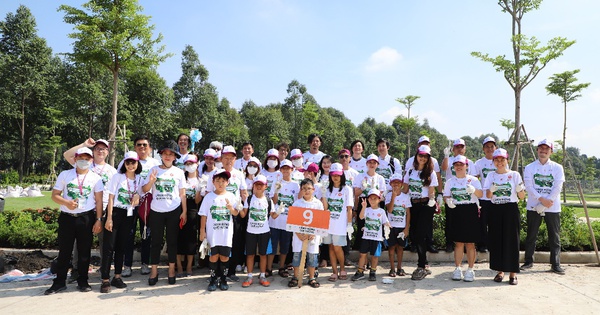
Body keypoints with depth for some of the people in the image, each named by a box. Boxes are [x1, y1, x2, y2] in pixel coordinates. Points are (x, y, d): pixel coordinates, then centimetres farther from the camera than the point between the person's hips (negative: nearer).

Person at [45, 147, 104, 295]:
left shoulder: (95, 178, 3)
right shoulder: (65, 175, 4)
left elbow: (99, 200, 2)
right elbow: (55, 195, 5)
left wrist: (99, 220, -4)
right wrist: (66, 202, -15)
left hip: (86, 218, 0)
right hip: (67, 217, 1)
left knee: (84, 251, 6)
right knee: (64, 251, 6)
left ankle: (82, 281, 18)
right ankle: (59, 282, 18)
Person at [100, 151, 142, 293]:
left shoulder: (139, 179, 7)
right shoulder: (117, 177, -4)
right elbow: (111, 198, -6)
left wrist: (137, 197, -10)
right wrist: (109, 218, -12)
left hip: (129, 215, 4)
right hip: (115, 212, -4)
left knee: (121, 246, 11)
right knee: (109, 246, -4)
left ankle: (117, 277, 20)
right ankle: (105, 280, 1)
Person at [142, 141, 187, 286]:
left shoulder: (178, 172, 2)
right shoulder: (154, 170, 3)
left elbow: (182, 194, 4)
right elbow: (144, 190, 2)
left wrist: (184, 211, -1)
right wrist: (151, 181, -18)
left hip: (174, 211, 0)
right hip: (156, 211, 0)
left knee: (172, 241, 7)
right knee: (156, 241, 6)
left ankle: (172, 270, 18)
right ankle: (154, 271, 16)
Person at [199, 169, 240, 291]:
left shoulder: (231, 196, 3)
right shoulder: (209, 197, 0)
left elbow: (236, 213, 1)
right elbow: (203, 215, 2)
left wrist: (231, 207, -19)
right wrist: (202, 230, -1)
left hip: (226, 232, 1)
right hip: (212, 232, -1)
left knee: (224, 256, 5)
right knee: (214, 255, 1)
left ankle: (223, 279, 20)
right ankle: (213, 279, 16)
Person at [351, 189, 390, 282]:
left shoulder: (381, 211, 4)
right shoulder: (367, 210, 2)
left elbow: (385, 222, 4)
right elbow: (361, 217, -16)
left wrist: (387, 225, -19)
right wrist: (364, 207, -30)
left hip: (377, 237, 0)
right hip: (366, 236, 0)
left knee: (375, 255, 6)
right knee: (363, 254, 2)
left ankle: (372, 272, 20)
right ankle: (360, 272, 11)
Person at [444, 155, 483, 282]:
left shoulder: (473, 180, 4)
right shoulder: (450, 182, 12)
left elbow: (481, 194, -6)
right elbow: (446, 196, 10)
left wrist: (474, 190, -27)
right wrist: (448, 201, -12)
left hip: (471, 211, -2)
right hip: (456, 212, 2)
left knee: (470, 243, 0)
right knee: (458, 242, 4)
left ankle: (470, 270, 10)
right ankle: (457, 269, 14)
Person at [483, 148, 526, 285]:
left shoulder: (514, 175, 2)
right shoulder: (491, 175, 7)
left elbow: (522, 197, 1)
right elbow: (488, 195, -1)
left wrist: (520, 190, -21)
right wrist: (492, 189, -23)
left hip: (511, 210, -2)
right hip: (495, 210, 2)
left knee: (511, 240, -1)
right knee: (496, 240, 3)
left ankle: (513, 273, 7)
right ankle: (500, 271, 16)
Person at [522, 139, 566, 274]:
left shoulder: (557, 168, 6)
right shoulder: (529, 168, 6)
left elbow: (558, 187, -4)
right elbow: (529, 186, -5)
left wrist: (548, 201, -16)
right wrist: (541, 199, -18)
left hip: (552, 208, 0)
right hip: (533, 207, 0)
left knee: (554, 237, 3)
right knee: (531, 235, 6)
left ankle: (556, 264, 12)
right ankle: (528, 261, 16)